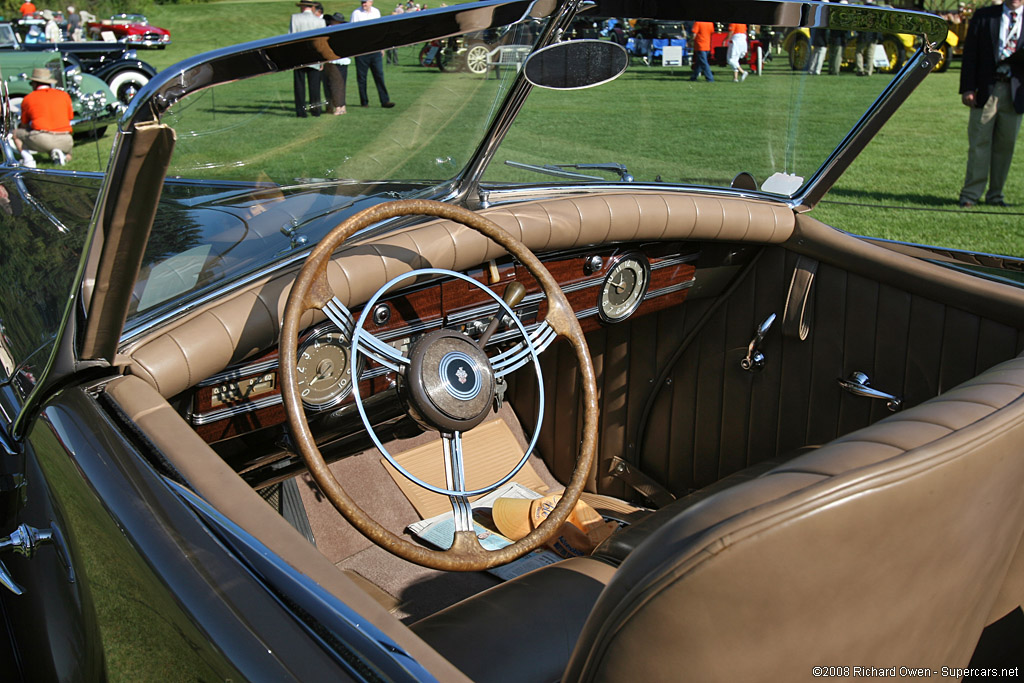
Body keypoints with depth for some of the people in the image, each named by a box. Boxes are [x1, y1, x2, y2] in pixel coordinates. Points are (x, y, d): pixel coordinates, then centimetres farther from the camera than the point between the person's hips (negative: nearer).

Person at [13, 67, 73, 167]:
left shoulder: (28, 98, 12)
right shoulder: (64, 95, 16)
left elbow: (24, 125, 22)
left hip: (41, 140, -2)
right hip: (65, 142, 2)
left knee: (16, 133, 26)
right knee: (67, 156, 35)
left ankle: (27, 158, 0)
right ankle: (59, 153, -2)